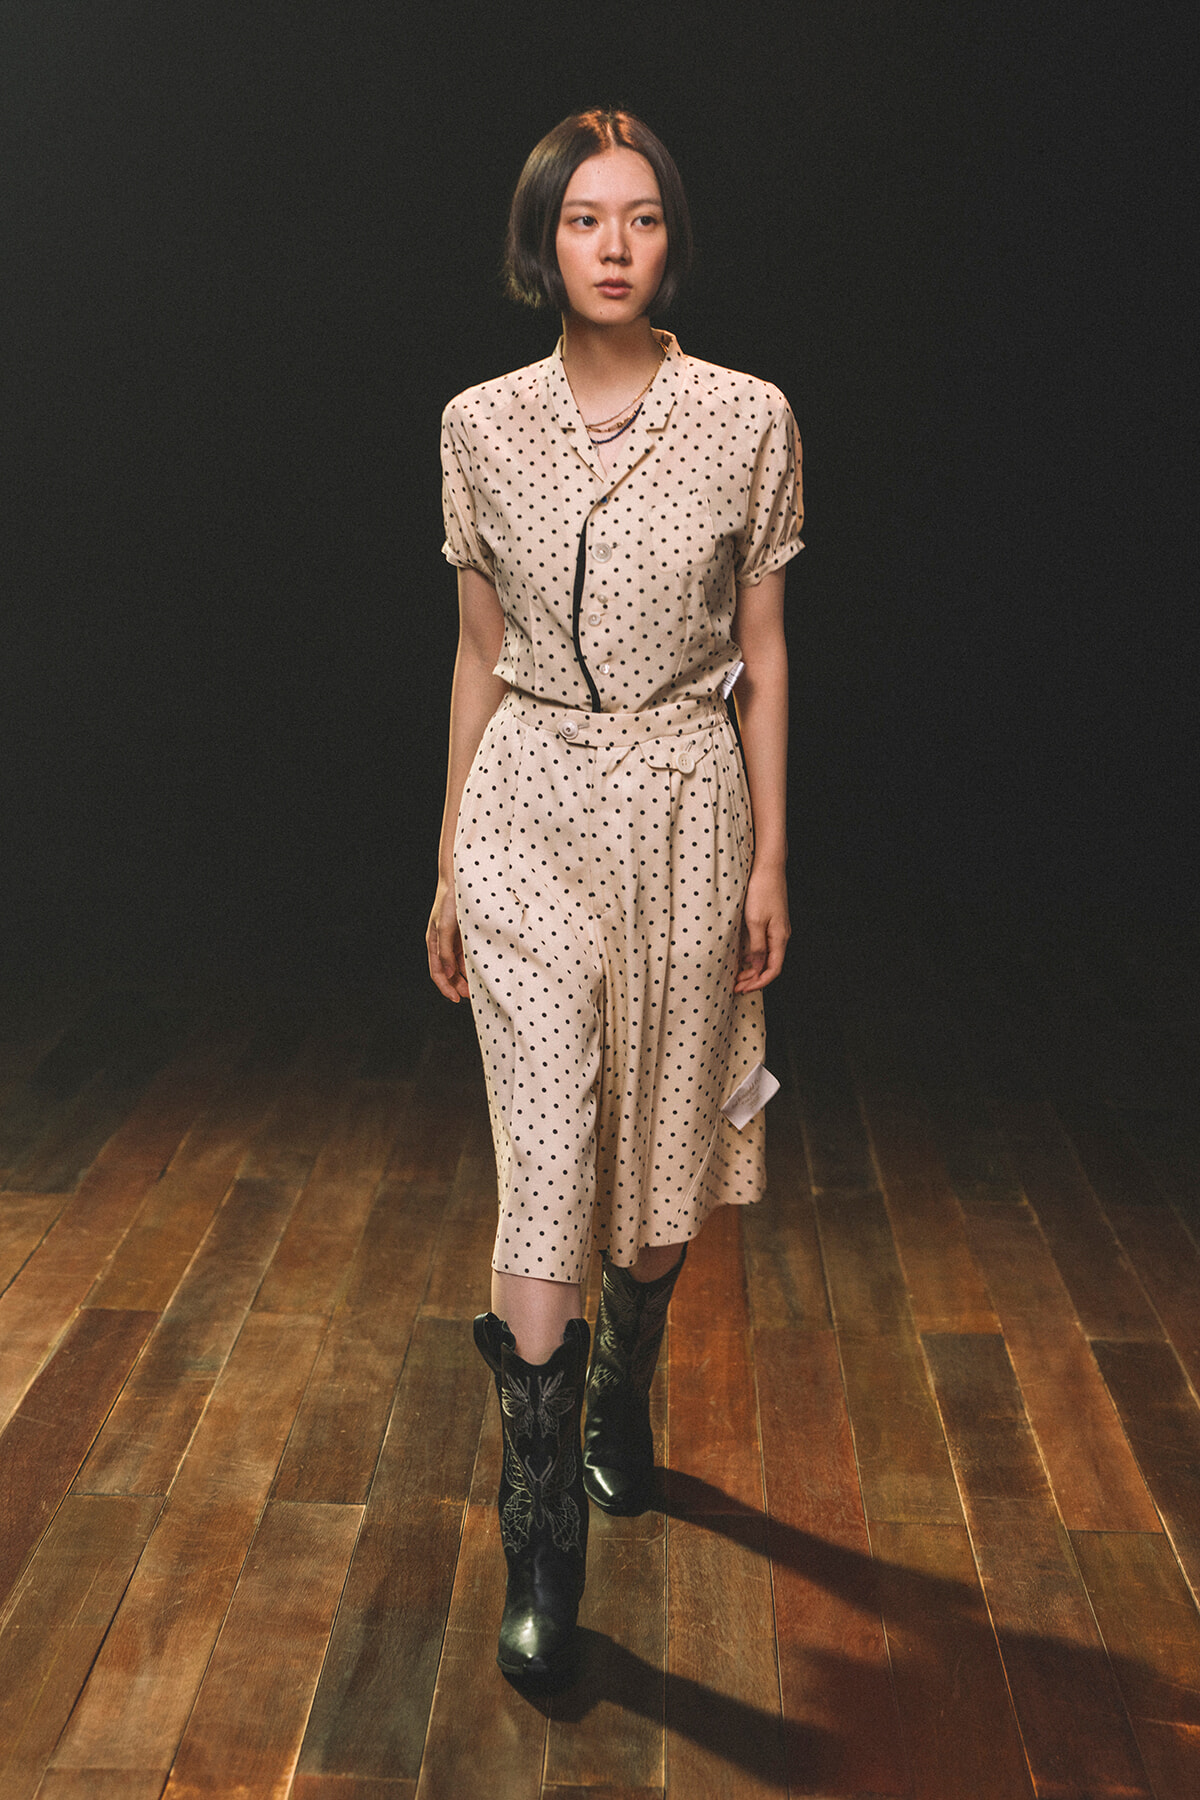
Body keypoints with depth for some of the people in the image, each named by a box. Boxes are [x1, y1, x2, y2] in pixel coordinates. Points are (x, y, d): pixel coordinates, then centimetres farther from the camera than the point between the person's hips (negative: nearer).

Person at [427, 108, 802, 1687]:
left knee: (664, 1150, 12)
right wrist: (448, 863, 8)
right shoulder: (482, 425, 2)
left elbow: (762, 655, 3)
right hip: (531, 805, 0)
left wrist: (771, 857, 1)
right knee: (546, 1161, -6)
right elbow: (479, 653, 8)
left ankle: (623, 1400, 41)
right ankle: (543, 1543, 4)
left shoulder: (749, 420, -2)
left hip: (685, 805, 0)